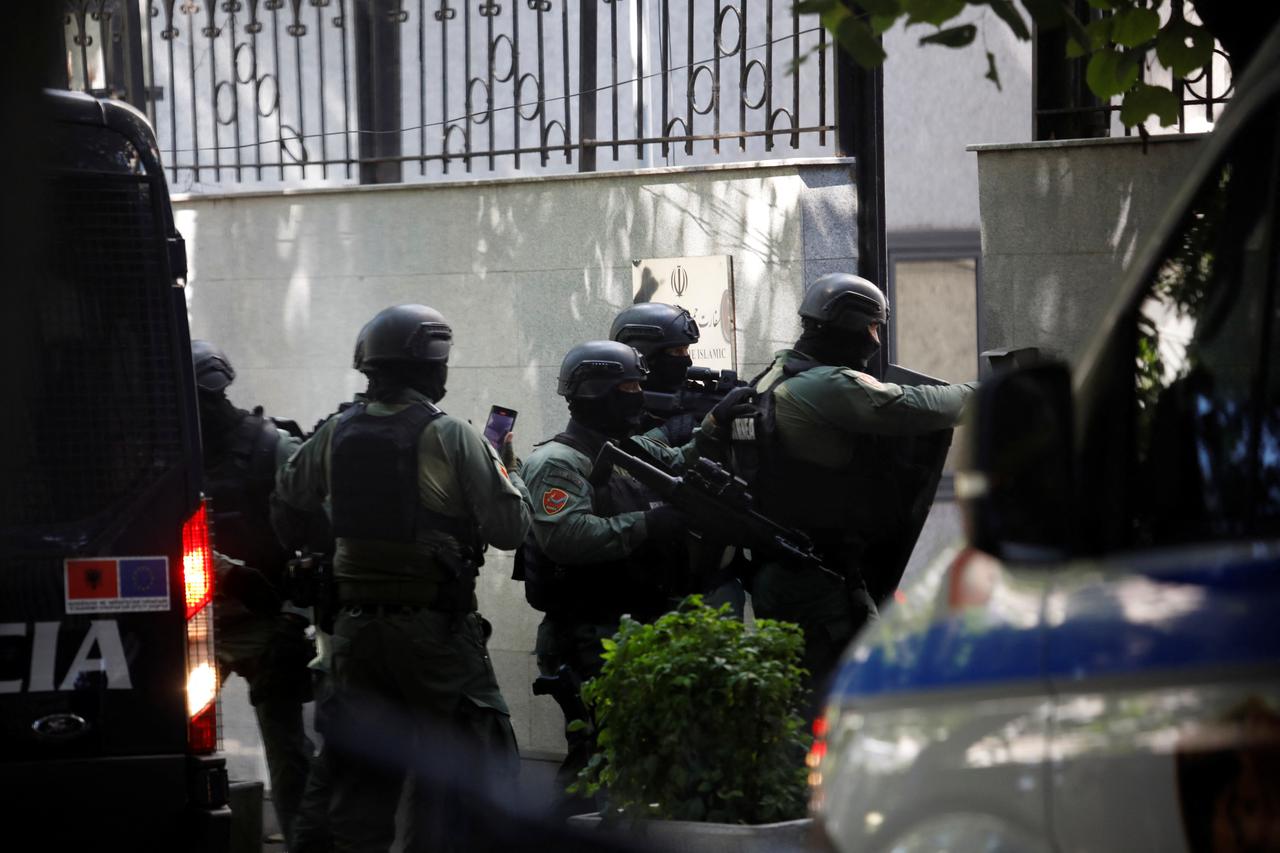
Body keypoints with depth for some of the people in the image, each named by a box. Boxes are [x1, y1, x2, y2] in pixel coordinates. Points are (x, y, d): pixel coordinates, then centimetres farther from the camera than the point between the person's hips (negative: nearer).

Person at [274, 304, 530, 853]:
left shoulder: (337, 434, 3)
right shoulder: (450, 438, -13)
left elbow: (290, 491, 21)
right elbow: (510, 528, -9)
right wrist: (508, 472, 9)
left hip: (356, 627, 5)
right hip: (435, 626, -5)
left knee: (361, 767, 13)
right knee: (458, 765, 2)